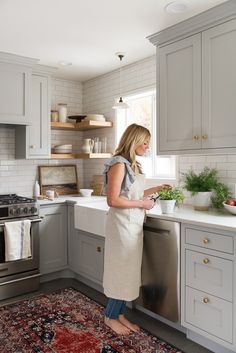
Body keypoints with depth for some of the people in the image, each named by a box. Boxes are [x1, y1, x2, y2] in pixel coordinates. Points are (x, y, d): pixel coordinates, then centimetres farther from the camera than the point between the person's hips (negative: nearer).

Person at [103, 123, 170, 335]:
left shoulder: (134, 165, 10)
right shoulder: (119, 164, -16)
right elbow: (113, 200, -20)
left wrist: (155, 189, 14)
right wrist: (142, 203, -14)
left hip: (134, 224, 8)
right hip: (122, 225, -8)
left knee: (129, 271, 15)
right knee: (121, 271, 4)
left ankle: (119, 313, 31)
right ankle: (110, 317, 24)